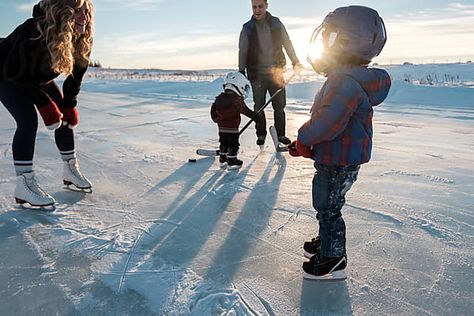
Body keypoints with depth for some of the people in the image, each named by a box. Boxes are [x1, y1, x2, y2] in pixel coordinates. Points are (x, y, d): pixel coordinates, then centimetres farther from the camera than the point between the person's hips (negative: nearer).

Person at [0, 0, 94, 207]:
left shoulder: (81, 42, -20)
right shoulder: (36, 31, -39)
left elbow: (75, 75, -7)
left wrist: (69, 105, -10)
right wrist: (44, 103, -30)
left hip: (38, 78, 7)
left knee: (65, 116, 1)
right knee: (28, 120, -22)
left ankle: (70, 171, 15)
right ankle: (23, 185, -17)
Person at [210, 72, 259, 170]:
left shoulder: (219, 98, 6)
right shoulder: (237, 100, -16)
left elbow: (213, 109, 15)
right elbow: (246, 111, -14)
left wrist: (216, 119, 28)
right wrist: (256, 117, -4)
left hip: (222, 128, 7)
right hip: (232, 128, -7)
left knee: (224, 143, 19)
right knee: (233, 144, 3)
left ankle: (222, 160, 27)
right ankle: (232, 162, 6)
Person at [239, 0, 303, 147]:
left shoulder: (276, 23, 5)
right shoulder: (247, 28, 1)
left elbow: (287, 44, 12)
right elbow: (242, 52, 1)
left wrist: (295, 61, 7)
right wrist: (241, 72, -6)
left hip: (276, 72, 1)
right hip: (257, 75, -1)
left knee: (279, 106, 5)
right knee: (259, 107, 4)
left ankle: (281, 134, 17)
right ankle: (261, 135, 19)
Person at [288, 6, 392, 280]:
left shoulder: (347, 82, -26)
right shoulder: (344, 78, 10)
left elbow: (328, 123, -33)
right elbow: (323, 117, 15)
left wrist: (303, 139, -16)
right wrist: (305, 142, 9)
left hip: (339, 163, -10)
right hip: (335, 158, 10)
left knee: (328, 210, 5)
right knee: (326, 206, 24)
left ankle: (334, 261, 22)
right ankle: (326, 243, 44)